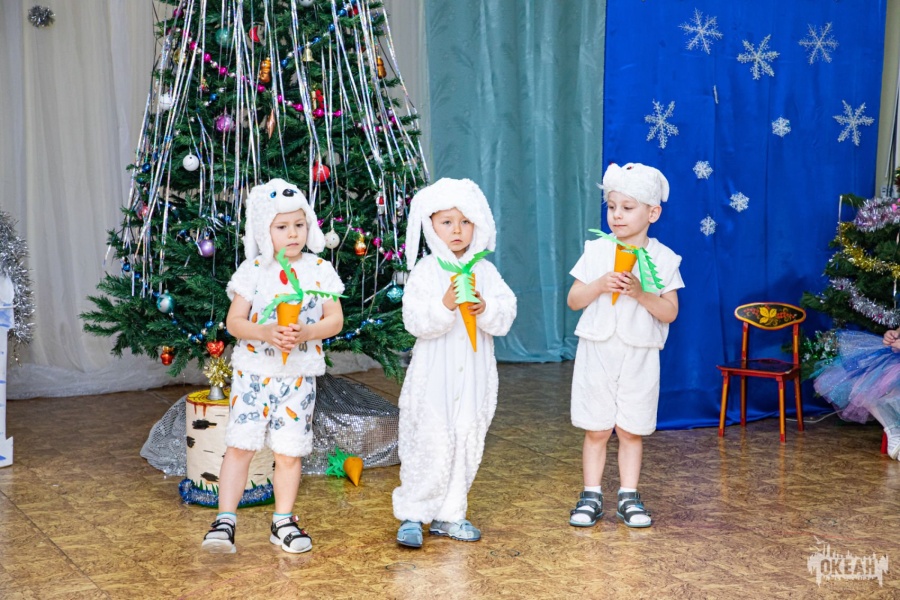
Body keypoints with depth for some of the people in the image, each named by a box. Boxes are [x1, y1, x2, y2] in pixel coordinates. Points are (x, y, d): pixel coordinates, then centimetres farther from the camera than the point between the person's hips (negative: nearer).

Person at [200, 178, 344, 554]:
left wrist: (306, 332, -18)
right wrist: (265, 332, -21)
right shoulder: (253, 271, -1)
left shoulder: (320, 270, 2)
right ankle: (225, 520, 2)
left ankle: (283, 522, 21)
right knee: (240, 445, -5)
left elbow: (335, 320, 0)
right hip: (253, 372, -1)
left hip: (299, 376, 1)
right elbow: (233, 321, -3)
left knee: (288, 451, 7)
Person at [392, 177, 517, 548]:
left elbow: (506, 315, -2)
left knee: (467, 445, 9)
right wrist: (445, 306, -28)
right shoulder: (425, 271, -5)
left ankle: (449, 515, 22)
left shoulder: (485, 271, 5)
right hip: (434, 376, -4)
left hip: (474, 377, 4)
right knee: (431, 446, -6)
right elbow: (414, 321, -14)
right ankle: (412, 515, 8)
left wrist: (485, 310, -21)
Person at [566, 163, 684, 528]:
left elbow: (670, 312, -5)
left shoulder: (663, 258, -1)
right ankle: (591, 496, 14)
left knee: (631, 431, 7)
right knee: (596, 430, 5)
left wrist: (640, 293, -20)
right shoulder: (596, 251, 2)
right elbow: (573, 301, 1)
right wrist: (599, 286, -17)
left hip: (640, 357, -1)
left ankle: (628, 497, 18)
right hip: (597, 352, 1)